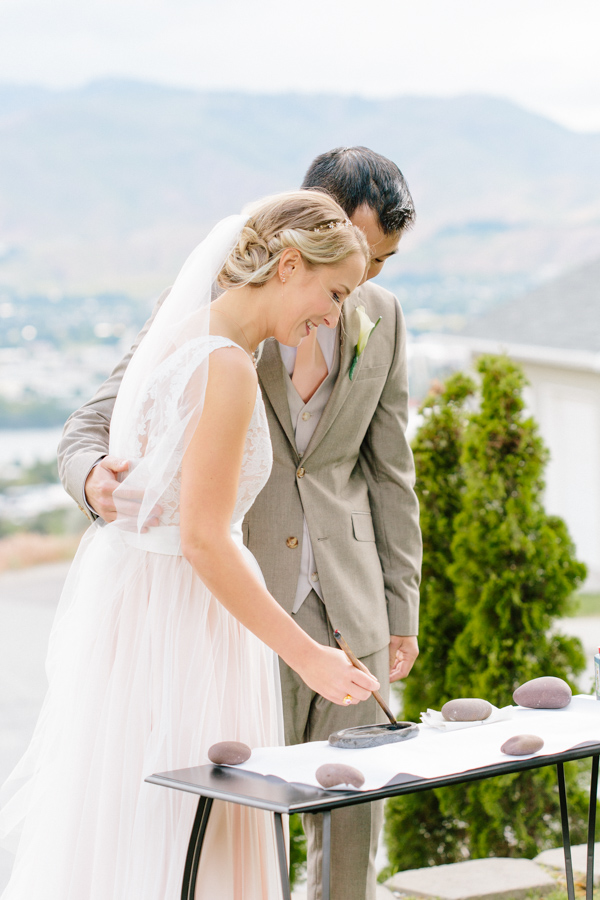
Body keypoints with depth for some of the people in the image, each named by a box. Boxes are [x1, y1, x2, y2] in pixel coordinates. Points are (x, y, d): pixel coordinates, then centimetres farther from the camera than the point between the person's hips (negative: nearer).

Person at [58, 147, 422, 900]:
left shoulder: (380, 316, 4)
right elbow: (90, 430, -7)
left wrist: (401, 609, 13)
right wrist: (96, 478, -32)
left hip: (348, 611, 4)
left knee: (353, 824, 9)